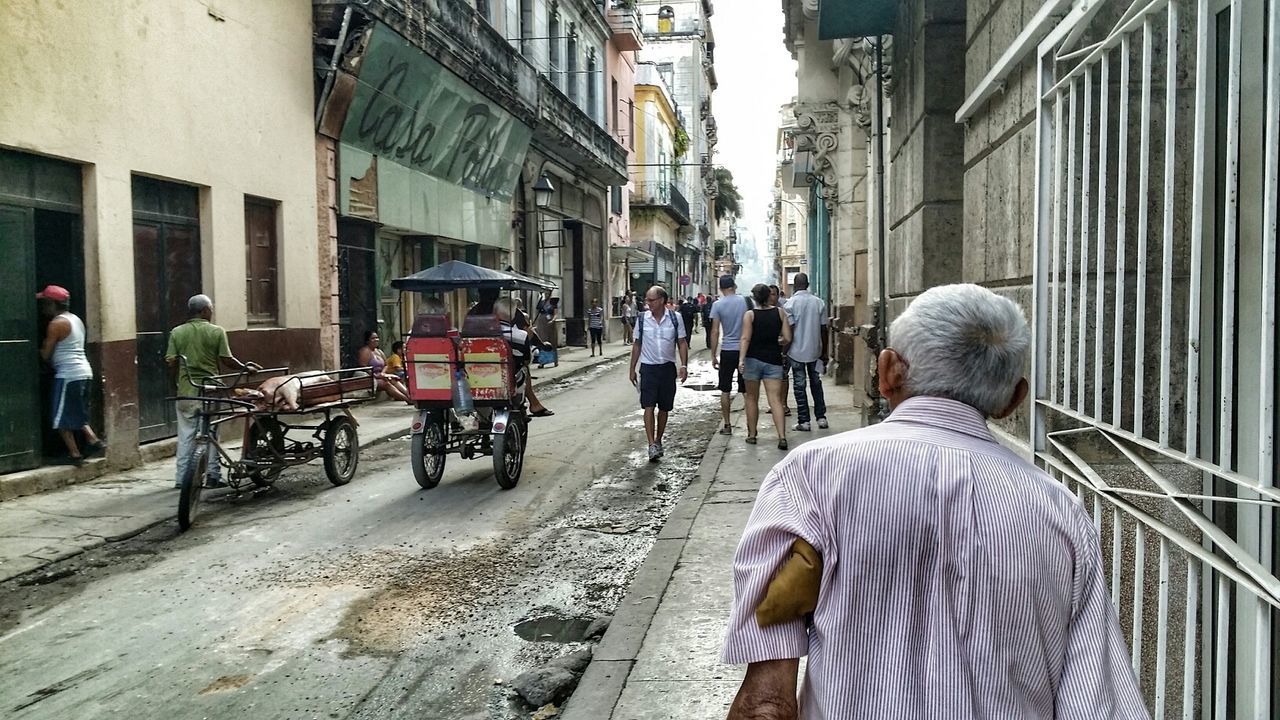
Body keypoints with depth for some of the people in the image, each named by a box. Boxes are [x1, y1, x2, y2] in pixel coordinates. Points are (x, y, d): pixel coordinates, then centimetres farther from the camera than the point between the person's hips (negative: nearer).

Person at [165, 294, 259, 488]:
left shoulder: (177, 332, 2)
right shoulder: (217, 332, -6)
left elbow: (171, 361, 0)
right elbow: (226, 360, -7)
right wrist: (246, 368, 8)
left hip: (185, 392, 2)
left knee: (185, 436, 9)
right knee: (210, 434, 6)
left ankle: (182, 478, 11)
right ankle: (212, 476, 8)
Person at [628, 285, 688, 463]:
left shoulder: (675, 318, -2)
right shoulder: (642, 319, 0)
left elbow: (682, 343, 3)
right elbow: (637, 345, 7)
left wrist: (684, 365, -8)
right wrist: (632, 369, 6)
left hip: (668, 368, 1)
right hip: (648, 368, -1)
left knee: (664, 408, 9)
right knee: (649, 407, -11)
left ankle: (658, 441, 25)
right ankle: (652, 445, -14)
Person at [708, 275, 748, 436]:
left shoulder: (718, 305, -6)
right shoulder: (745, 301, -1)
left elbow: (715, 332, -7)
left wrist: (713, 355, 0)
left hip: (727, 350, -2)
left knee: (725, 390, 8)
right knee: (747, 389, 9)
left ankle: (726, 424, 10)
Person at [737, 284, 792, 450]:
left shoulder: (750, 314, -4)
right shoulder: (779, 312, 1)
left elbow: (746, 338, -14)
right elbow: (787, 338, -1)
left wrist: (741, 359, -18)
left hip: (753, 359, -1)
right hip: (773, 360, 1)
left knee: (752, 398, 13)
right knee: (775, 400, -3)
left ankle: (752, 435, 18)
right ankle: (782, 437, -13)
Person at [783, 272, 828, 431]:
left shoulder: (791, 303, -10)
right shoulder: (819, 302, 0)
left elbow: (790, 331, -12)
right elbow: (824, 329, 2)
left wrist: (784, 352, -3)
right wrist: (824, 353, 10)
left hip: (797, 351, -3)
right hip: (815, 351, 3)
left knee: (799, 386, 3)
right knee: (816, 384, 16)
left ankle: (804, 421, 5)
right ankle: (821, 417, 17)